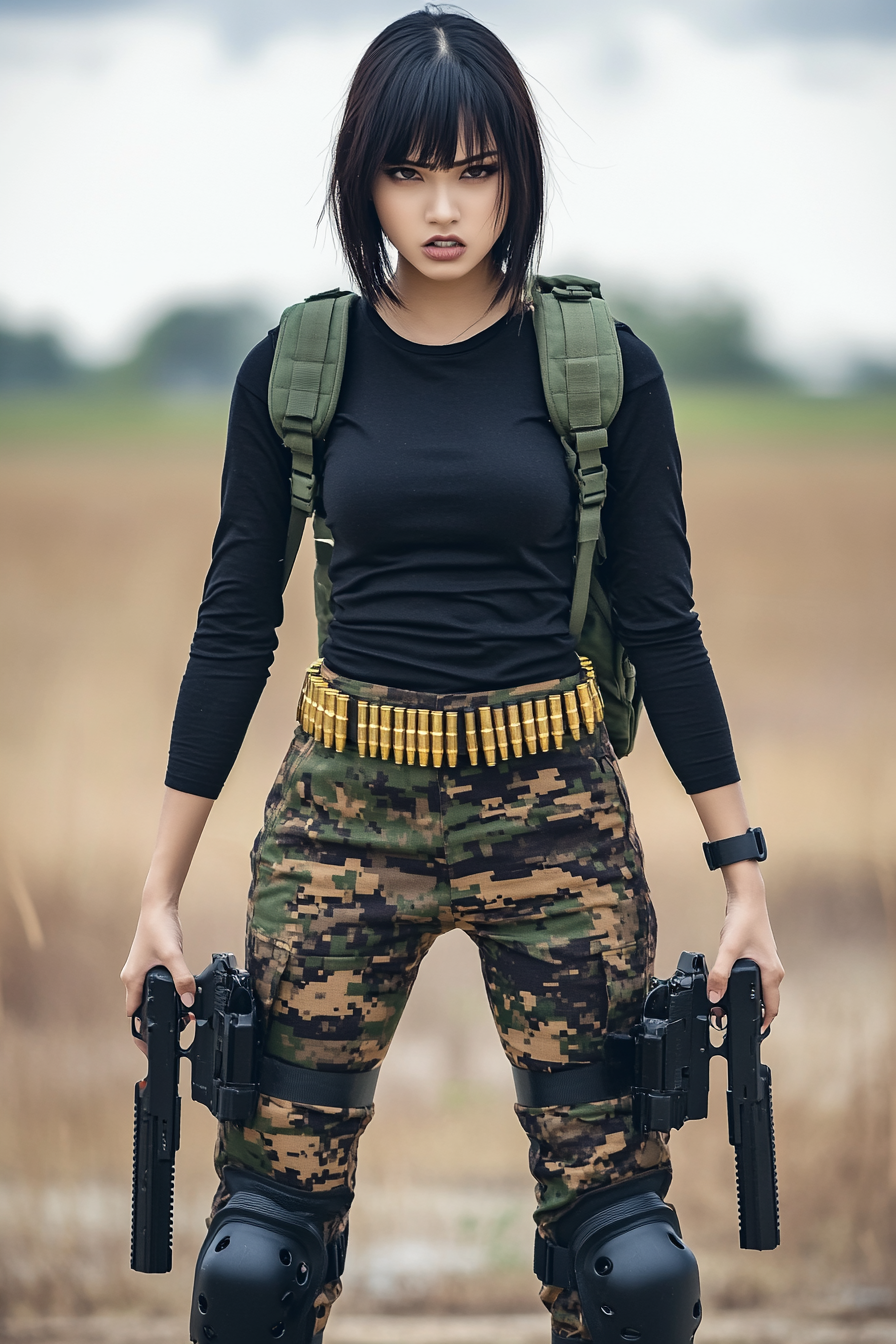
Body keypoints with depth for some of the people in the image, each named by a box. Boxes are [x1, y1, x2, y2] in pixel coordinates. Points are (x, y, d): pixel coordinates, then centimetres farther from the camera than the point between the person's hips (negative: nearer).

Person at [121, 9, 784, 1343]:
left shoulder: (603, 370, -1)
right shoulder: (295, 370, 2)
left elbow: (661, 624, 4)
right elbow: (234, 628, 6)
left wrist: (746, 877, 2)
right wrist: (159, 894, 6)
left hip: (556, 808, -1)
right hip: (344, 807, 1)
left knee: (613, 1216, -2)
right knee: (271, 1211, -2)